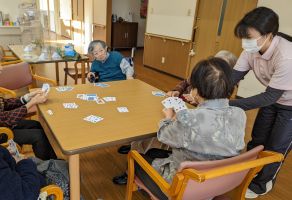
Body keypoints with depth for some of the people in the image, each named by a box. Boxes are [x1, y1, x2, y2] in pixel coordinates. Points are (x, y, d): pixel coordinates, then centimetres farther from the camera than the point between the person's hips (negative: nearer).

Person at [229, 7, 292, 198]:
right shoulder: (252, 50, -19)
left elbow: (270, 97, -34)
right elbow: (232, 78, -19)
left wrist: (229, 105, -39)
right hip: (273, 100, 6)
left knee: (275, 148, 8)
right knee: (257, 141, 16)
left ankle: (260, 184, 32)